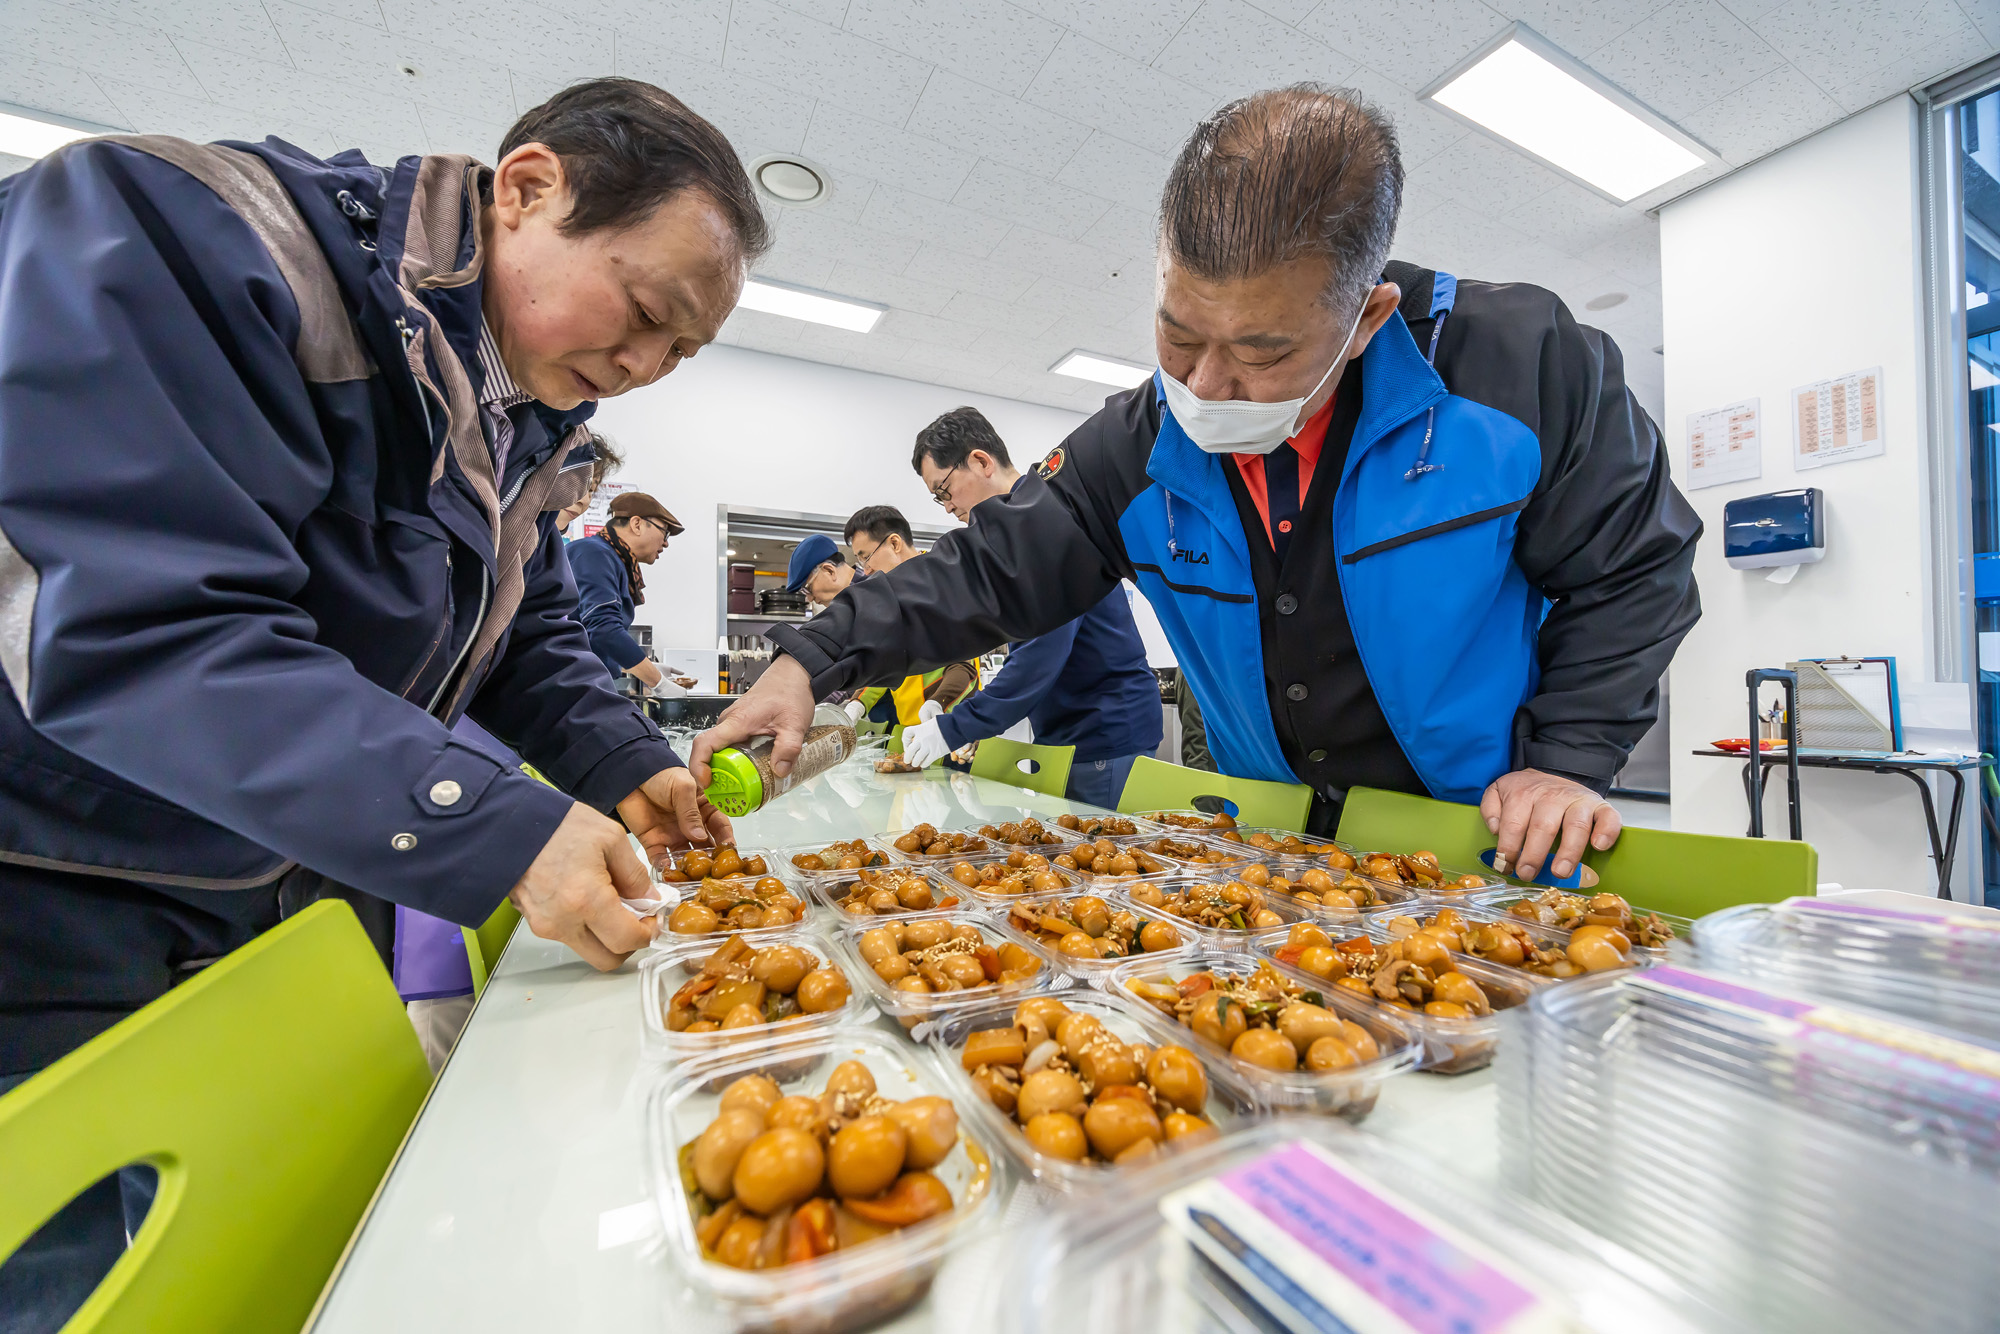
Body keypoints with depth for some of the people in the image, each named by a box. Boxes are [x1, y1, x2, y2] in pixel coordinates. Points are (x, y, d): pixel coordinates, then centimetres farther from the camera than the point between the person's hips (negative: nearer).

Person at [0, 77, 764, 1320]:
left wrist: (626, 765, -9)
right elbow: (142, 633, -32)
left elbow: (528, 631, 7)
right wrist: (496, 832, -35)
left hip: (303, 901, 7)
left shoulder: (524, 417, 0)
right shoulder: (171, 235, -22)